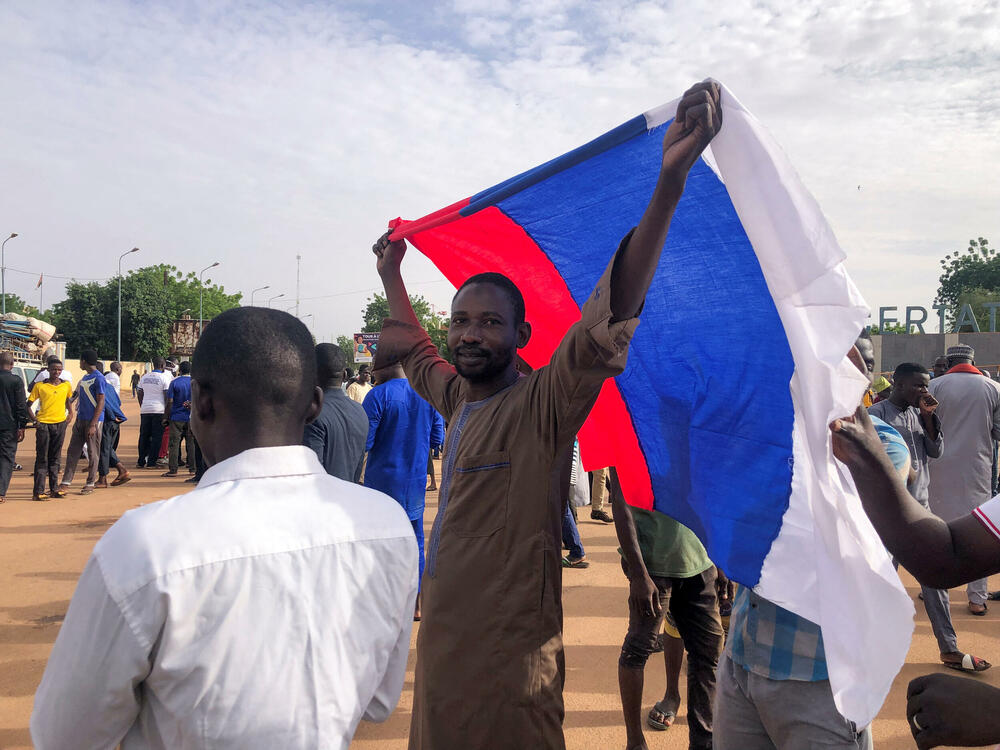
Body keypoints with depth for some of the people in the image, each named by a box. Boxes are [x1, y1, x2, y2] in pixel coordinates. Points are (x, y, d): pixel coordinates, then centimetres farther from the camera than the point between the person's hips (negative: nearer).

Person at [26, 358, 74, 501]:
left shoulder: (66, 385, 7)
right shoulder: (39, 386, -2)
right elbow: (28, 405, 2)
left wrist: (70, 413, 12)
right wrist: (34, 419, -9)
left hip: (60, 424, 3)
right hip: (43, 424, -3)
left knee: (55, 457, 11)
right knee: (42, 458, -3)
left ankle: (54, 489, 16)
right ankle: (38, 491, -3)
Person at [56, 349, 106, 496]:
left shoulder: (98, 378, -11)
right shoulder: (84, 378, 17)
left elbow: (101, 402, -15)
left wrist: (93, 424, -19)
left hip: (93, 421, -9)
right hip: (80, 418, 9)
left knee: (93, 453, 1)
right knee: (72, 451, 6)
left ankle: (90, 484, 9)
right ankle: (65, 483, 8)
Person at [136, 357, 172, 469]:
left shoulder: (144, 377, 10)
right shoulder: (164, 378, -6)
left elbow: (139, 395, 15)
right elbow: (167, 396, -8)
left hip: (145, 410, 5)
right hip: (159, 411, -5)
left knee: (144, 436, 11)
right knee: (156, 436, 0)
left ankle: (141, 462, 13)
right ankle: (151, 463, -2)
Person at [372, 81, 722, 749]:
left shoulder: (542, 404, -15)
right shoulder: (458, 399, 8)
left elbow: (607, 321, -30)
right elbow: (415, 351, 30)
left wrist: (670, 184, -41)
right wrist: (392, 276, 37)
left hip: (510, 653, -7)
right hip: (442, 639, 8)